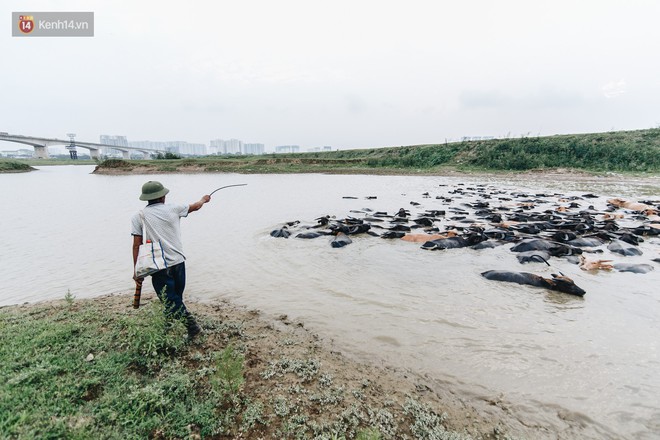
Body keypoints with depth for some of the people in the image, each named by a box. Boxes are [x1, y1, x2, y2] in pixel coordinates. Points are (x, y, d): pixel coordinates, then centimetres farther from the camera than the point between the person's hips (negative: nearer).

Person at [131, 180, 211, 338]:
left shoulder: (138, 217, -2)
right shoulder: (173, 209, 2)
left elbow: (137, 245, -4)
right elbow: (195, 206, 19)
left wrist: (136, 270, 3)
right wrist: (204, 199, 41)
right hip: (178, 262, 3)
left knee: (170, 301, 2)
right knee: (176, 298, 20)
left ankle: (192, 325, -7)